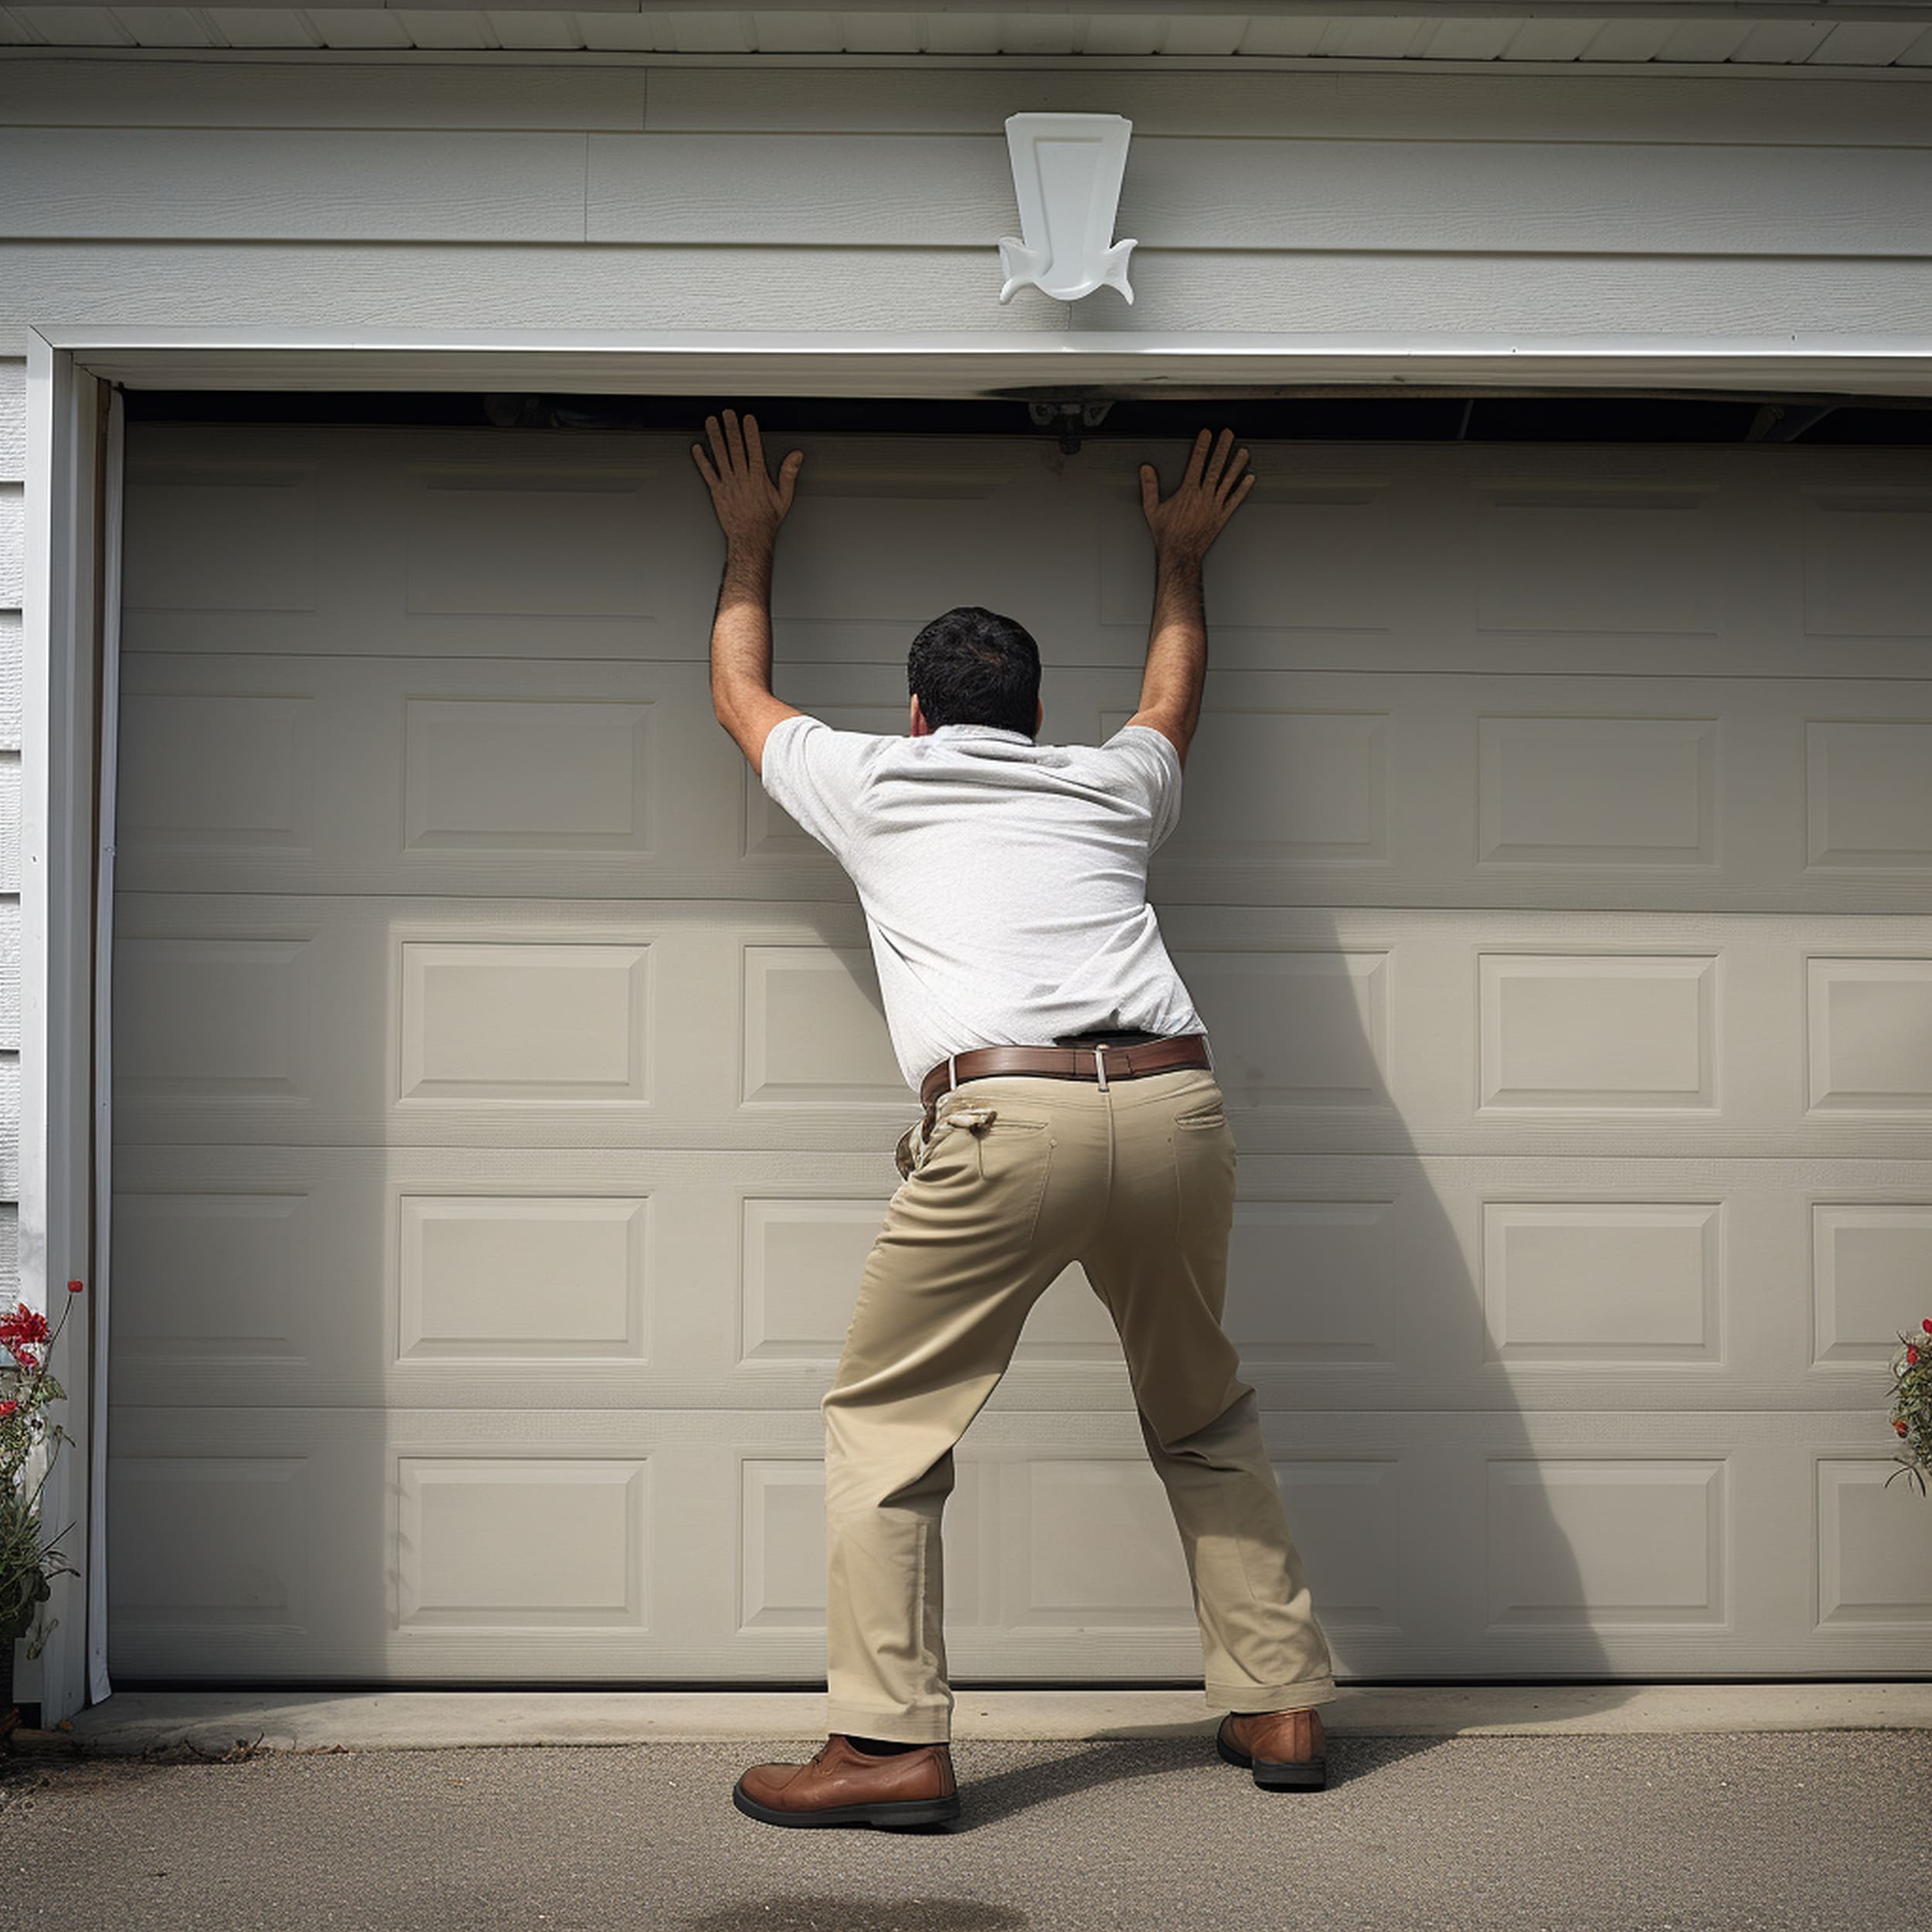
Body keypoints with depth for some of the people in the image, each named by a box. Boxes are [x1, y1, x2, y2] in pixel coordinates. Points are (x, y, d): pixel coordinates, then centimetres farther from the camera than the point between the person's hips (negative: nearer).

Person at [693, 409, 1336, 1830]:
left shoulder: (874, 783, 21)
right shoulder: (1113, 786, 27)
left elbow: (740, 690, 40)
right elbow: (1175, 694, 51)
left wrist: (751, 542, 54)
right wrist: (1180, 558, 64)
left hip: (1006, 1121, -4)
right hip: (1180, 1104, 4)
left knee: (888, 1420, 7)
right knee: (1205, 1414, 22)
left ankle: (895, 1742, 0)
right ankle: (1282, 1704, 22)